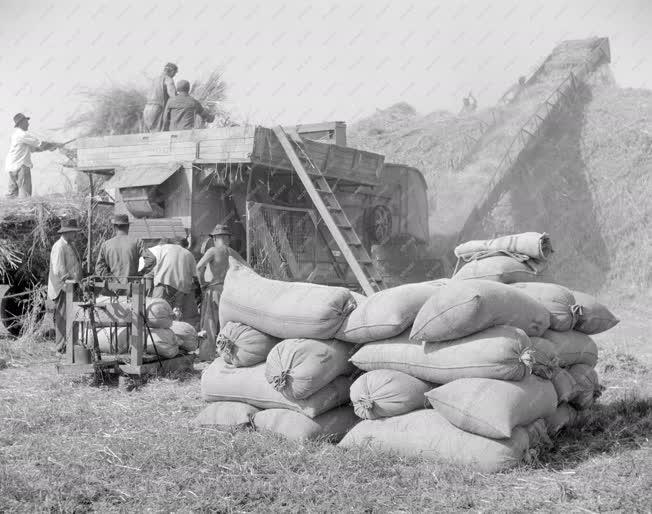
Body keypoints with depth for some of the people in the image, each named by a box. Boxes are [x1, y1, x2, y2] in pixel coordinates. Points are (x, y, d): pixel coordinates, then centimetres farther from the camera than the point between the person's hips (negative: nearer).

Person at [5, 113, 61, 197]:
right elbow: (40, 144, -9)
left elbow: (33, 148, 23)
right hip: (20, 166, -10)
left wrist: (49, 148, 16)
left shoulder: (15, 134, 21)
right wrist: (54, 144, 4)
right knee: (25, 193, -11)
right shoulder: (22, 134, -11)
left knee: (13, 192, 10)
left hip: (11, 167, 10)